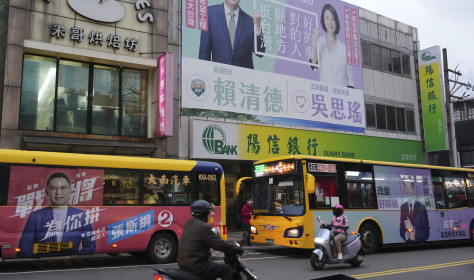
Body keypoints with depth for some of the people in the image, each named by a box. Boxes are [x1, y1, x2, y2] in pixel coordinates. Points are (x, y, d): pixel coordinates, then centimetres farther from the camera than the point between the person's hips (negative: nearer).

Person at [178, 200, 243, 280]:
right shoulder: (203, 227, -19)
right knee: (228, 270, -3)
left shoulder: (189, 223, 9)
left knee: (211, 262, 34)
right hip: (196, 266, -10)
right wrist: (236, 249, -6)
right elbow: (219, 244, -18)